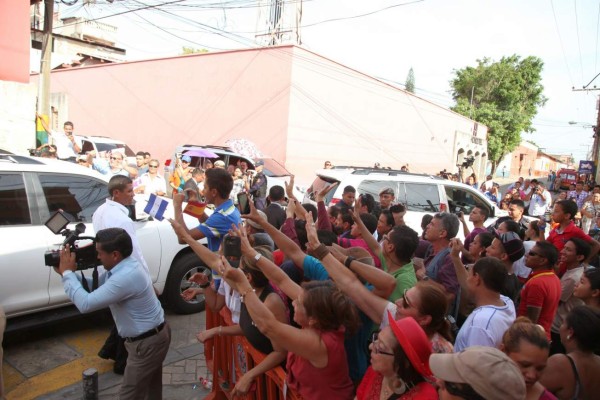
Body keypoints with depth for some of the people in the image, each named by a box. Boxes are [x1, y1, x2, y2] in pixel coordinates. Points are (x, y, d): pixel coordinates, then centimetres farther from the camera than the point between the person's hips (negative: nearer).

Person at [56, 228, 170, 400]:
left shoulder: (125, 277, -32)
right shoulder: (122, 268, 1)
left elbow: (86, 303, -30)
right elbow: (94, 287, 11)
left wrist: (67, 272, -19)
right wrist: (69, 273, -2)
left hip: (147, 342, -9)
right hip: (154, 335, 10)